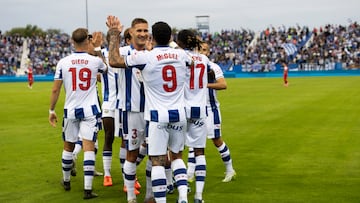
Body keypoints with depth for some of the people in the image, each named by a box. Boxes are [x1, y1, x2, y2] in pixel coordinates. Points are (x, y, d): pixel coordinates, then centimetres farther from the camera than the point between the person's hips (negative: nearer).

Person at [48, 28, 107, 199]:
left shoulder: (63, 63, -4)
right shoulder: (96, 61, -5)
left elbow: (55, 90, 0)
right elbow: (106, 69, 21)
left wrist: (52, 110, 12)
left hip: (70, 110, 2)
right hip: (90, 110, -2)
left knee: (68, 147, 17)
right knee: (89, 148, -3)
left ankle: (66, 181, 36)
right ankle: (88, 189, -8)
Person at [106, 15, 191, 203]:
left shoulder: (145, 57, -10)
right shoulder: (181, 55, 3)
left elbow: (114, 61, -1)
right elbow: (190, 63, 30)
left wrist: (114, 34, 8)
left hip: (157, 116, -4)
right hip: (179, 114, 4)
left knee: (157, 161, 0)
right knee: (177, 156, 18)